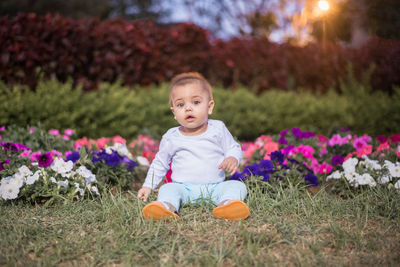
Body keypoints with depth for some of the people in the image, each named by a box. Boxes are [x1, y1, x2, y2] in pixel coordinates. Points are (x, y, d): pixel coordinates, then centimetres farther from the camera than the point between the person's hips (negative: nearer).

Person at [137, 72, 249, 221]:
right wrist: (148, 186, 10)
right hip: (183, 187, 0)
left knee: (237, 186, -23)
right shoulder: (171, 137, 4)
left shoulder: (218, 129, 3)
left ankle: (226, 203, -51)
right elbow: (160, 163, 17)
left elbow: (233, 148, 13)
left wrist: (233, 159, -11)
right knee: (168, 189, -27)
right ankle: (167, 206, -54)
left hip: (214, 187, 0)